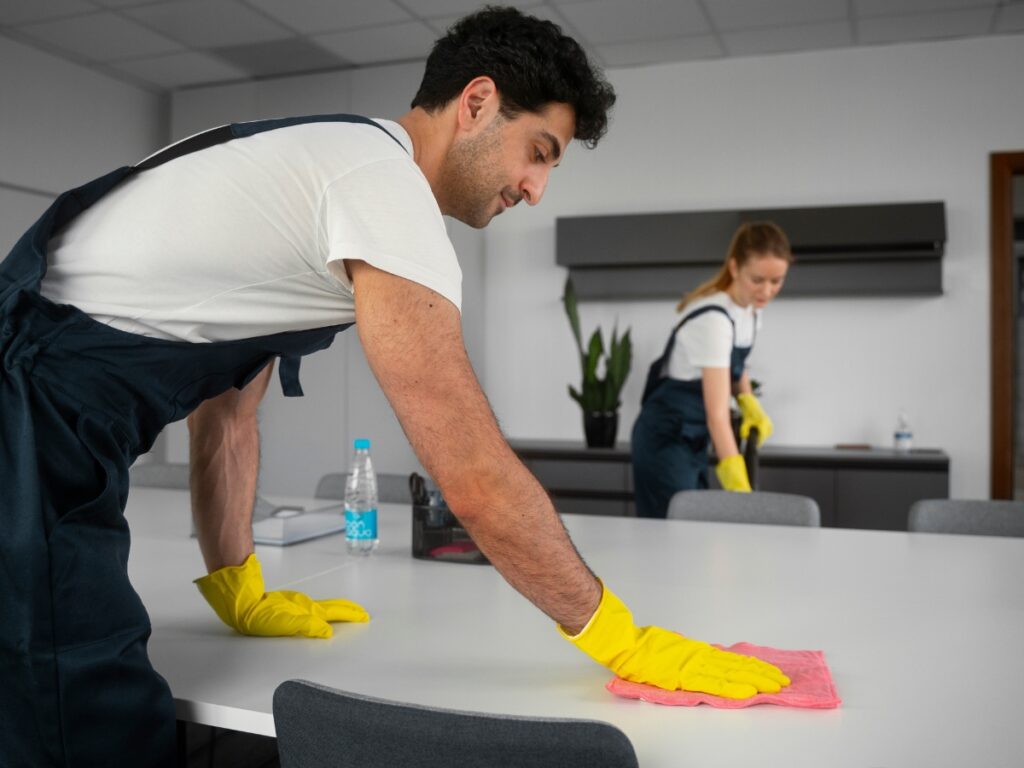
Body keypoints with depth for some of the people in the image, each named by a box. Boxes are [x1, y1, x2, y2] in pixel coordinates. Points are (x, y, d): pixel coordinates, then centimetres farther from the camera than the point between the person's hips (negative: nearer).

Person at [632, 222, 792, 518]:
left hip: (693, 437, 9)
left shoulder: (750, 307, -1)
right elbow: (717, 414, -33)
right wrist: (740, 490, -39)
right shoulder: (714, 317, -27)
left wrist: (749, 403, -2)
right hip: (665, 438, -9)